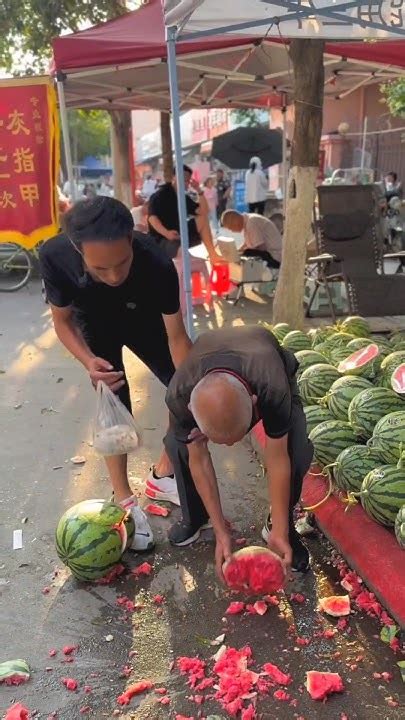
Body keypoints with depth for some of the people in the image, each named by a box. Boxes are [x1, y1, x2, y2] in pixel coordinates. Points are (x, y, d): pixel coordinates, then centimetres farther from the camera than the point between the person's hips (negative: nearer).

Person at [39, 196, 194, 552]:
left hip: (144, 323, 1)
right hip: (97, 327, -1)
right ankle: (125, 502, 8)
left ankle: (162, 475, 19)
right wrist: (88, 361, -37)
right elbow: (62, 320, -19)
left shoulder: (158, 265, -40)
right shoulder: (55, 256, -37)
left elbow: (177, 337, -27)